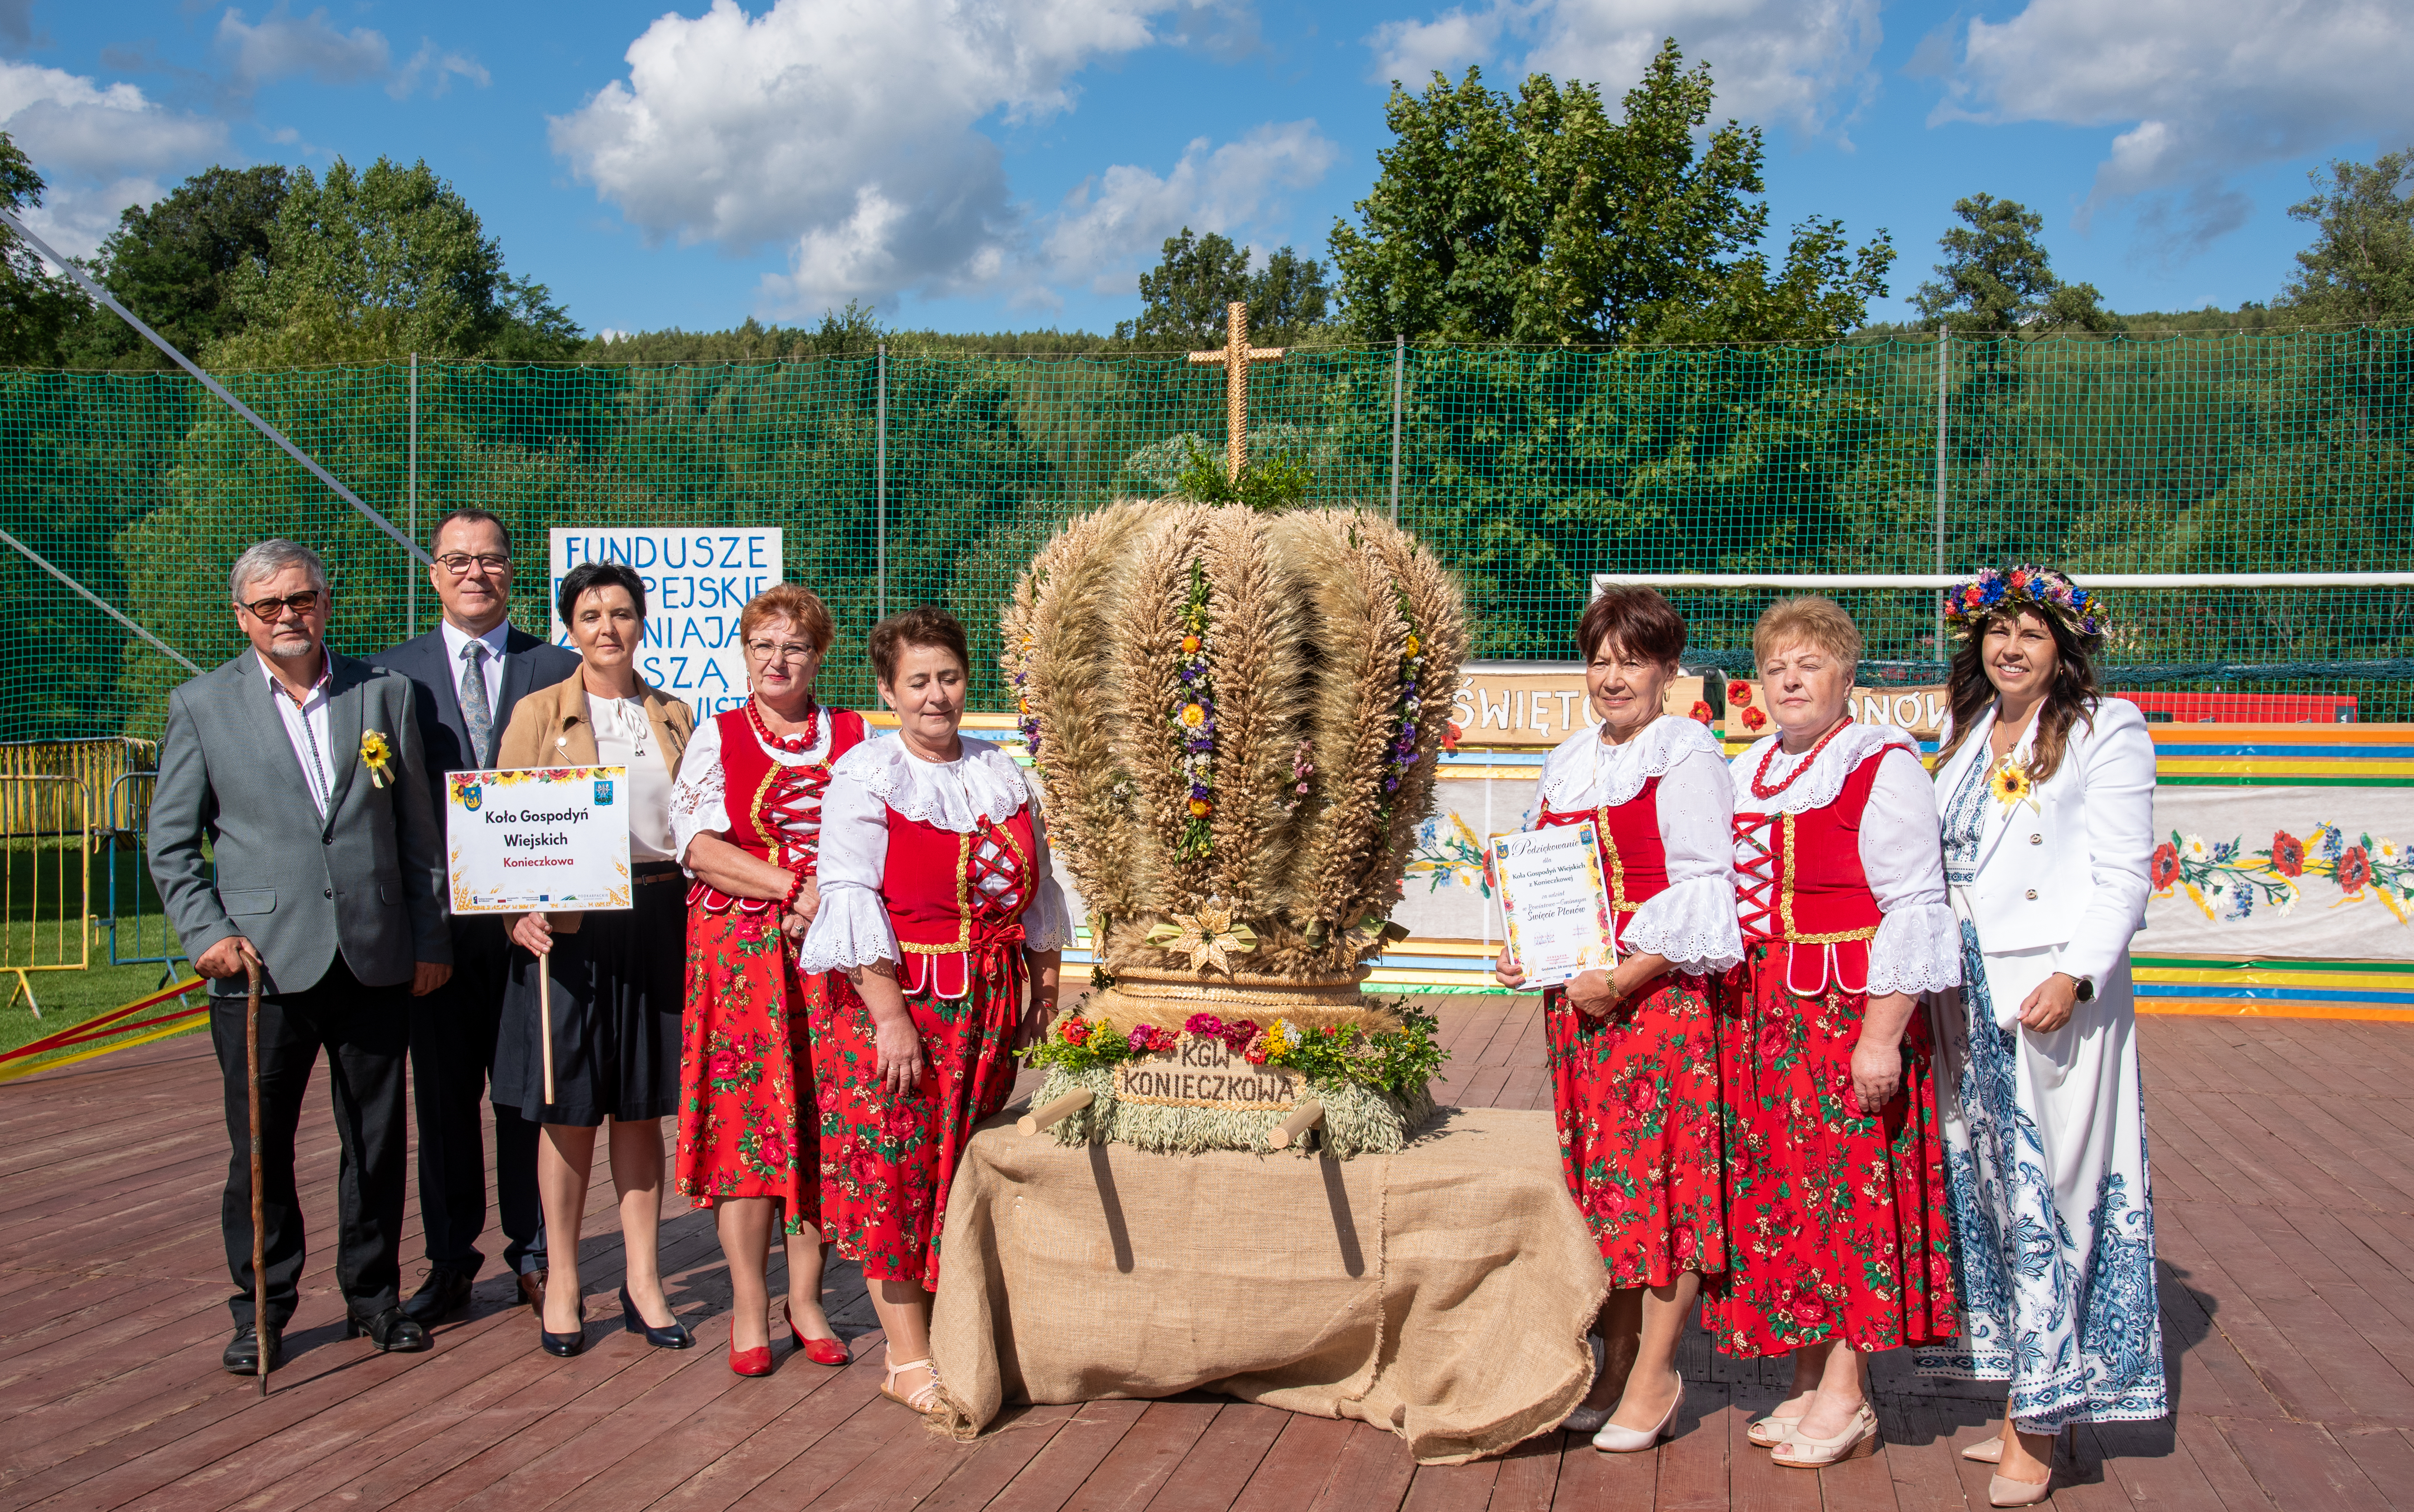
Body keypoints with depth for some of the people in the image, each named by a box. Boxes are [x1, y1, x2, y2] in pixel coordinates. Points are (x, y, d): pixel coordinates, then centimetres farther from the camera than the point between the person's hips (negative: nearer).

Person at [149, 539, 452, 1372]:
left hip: (375, 960, 2)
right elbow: (171, 842, 7)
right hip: (262, 963, -1)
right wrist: (208, 932, -6)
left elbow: (419, 828, 10)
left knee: (378, 1140, 9)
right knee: (260, 1148, 5)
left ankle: (373, 1294, 24)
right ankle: (262, 1308, 21)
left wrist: (430, 938, 8)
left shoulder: (385, 693, 8)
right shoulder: (202, 704, 5)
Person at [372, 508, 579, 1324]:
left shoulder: (558, 668, 5)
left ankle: (534, 1255, 19)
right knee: (442, 1095, 8)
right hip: (437, 915, 1)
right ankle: (450, 1262, 20)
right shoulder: (393, 673, 7)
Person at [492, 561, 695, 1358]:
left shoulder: (673, 717, 11)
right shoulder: (538, 713, 3)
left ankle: (642, 1281, 16)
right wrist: (521, 910, -15)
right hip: (568, 924, -2)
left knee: (641, 1107, 8)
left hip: (655, 923, 2)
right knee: (568, 1110, 2)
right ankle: (562, 1285, 14)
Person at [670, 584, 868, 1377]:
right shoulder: (716, 738, 7)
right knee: (743, 1114, -3)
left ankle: (805, 1299, 10)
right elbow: (698, 845, -4)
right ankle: (748, 1309, 4)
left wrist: (831, 901, -11)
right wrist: (795, 889, -14)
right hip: (739, 953, -1)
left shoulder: (855, 738, 10)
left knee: (818, 1120, 0)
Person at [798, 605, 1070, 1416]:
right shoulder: (864, 777, -5)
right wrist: (892, 1016, -18)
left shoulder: (1001, 773, 11)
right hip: (894, 998, -5)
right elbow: (852, 897, -12)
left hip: (986, 1009, 5)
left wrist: (1044, 991, 12)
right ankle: (909, 1361, 5)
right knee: (892, 1171, -4)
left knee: (966, 1174, 9)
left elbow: (1038, 890, 17)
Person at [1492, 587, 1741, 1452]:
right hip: (1576, 993, 7)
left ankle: (1656, 1375, 6)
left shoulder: (1686, 757, -6)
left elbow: (1701, 889, -13)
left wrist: (1623, 979, -18)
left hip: (1661, 990, -7)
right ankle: (1618, 1364, 21)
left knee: (1661, 1170, -4)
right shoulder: (1567, 764, 16)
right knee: (1596, 1175, 10)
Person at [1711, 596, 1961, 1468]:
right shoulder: (1748, 774, 14)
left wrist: (1881, 1036, -18)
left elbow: (1913, 911, -12)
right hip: (1758, 1018, 7)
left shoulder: (1881, 767, -7)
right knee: (1776, 1194, 9)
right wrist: (1726, 1015, 12)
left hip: (1849, 1013, -7)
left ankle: (1847, 1396, 7)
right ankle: (1809, 1378, 20)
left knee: (1848, 1193, -2)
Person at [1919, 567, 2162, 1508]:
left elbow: (2123, 877, -8)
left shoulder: (2106, 730, -2)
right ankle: (2025, 1400, 20)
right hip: (1967, 997, 6)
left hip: (2054, 996, -6)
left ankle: (2038, 1429, 3)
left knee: (2048, 1190, -4)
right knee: (1986, 1188, 9)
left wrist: (2077, 975, -20)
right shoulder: (1967, 734, 17)